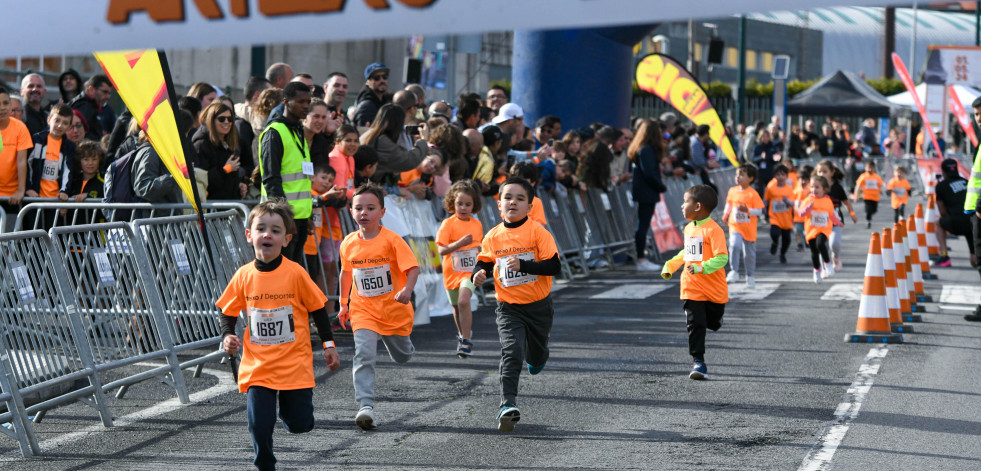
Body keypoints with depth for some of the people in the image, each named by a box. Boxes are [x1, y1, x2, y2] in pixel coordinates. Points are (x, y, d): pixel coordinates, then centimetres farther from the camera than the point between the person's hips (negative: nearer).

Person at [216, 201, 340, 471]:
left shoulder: (295, 273, -9)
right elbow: (229, 312, 11)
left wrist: (328, 344, 4)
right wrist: (227, 336, -6)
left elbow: (317, 308, 2)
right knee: (259, 425, -5)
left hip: (295, 365, -1)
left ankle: (288, 407, 39)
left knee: (300, 424, 4)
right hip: (257, 366, 1)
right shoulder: (243, 276, -3)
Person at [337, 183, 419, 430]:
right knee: (363, 355, -18)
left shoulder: (391, 240, -13)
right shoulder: (349, 243, 0)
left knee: (402, 356, 18)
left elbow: (412, 268, -16)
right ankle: (366, 407, -24)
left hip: (394, 310, -1)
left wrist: (407, 290, -35)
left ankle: (403, 346, 56)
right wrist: (344, 304, 20)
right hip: (363, 310, 1)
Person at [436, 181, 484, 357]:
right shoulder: (448, 224, -10)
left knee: (464, 301, -24)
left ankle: (466, 341, -21)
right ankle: (462, 332, 45)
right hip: (452, 272, 1)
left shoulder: (477, 224, 3)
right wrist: (459, 243, -30)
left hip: (470, 271, 0)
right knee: (456, 306, 18)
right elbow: (441, 249, -16)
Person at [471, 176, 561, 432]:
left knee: (536, 357, 18)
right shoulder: (493, 236, -2)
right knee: (511, 353, -19)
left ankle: (536, 357, 56)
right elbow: (484, 261, 15)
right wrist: (478, 275, -8)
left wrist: (523, 265, -28)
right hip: (508, 308, 0)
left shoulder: (537, 231, -12)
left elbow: (554, 266, -16)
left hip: (538, 306, 0)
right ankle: (508, 405, -20)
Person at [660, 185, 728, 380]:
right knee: (695, 324, -6)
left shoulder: (713, 230, -16)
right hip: (692, 288, 4)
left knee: (713, 323, 14)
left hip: (714, 290, -4)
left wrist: (702, 267, -33)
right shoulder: (688, 228, 8)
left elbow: (722, 258, -22)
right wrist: (671, 265, 18)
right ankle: (698, 361, -5)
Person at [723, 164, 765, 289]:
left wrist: (747, 210, -26)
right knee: (734, 246, -24)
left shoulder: (753, 194, -12)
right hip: (735, 226, 2)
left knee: (749, 253, 9)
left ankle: (750, 277, 27)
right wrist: (725, 215, 5)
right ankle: (734, 272, -15)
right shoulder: (732, 191, 1)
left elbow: (760, 211, -11)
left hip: (749, 229, -2)